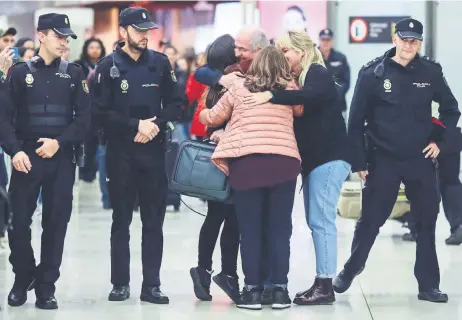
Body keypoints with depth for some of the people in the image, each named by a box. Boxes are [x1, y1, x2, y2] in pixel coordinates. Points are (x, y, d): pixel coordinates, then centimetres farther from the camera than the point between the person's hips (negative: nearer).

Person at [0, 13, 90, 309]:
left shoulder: (74, 73, 9)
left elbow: (84, 118, 4)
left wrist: (59, 142, -10)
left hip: (62, 158, 1)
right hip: (26, 156, -1)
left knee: (56, 222, 1)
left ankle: (46, 287, 9)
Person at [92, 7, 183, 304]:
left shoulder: (160, 62, 6)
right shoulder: (108, 66, -2)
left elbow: (176, 104, 7)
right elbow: (102, 112, -7)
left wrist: (155, 124, -9)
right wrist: (136, 125, -15)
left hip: (154, 151, 2)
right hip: (121, 153, -2)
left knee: (154, 221, 3)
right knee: (121, 220, 5)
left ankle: (151, 285, 6)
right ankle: (120, 283, 12)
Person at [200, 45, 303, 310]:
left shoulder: (239, 86, 8)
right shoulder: (290, 88, 8)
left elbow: (213, 117, 18)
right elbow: (300, 111, 26)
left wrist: (203, 115, 39)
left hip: (247, 162, -1)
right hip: (283, 162, 1)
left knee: (250, 230, 5)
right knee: (280, 229, 6)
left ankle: (253, 290, 5)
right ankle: (280, 289, 7)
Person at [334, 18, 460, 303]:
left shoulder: (430, 72, 0)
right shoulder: (373, 73, -7)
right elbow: (356, 120, -4)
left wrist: (439, 140, 2)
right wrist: (359, 161, -5)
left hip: (420, 160, 2)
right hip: (383, 160, -2)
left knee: (428, 220, 5)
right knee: (371, 219, 5)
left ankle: (429, 285, 13)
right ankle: (350, 270, 26)